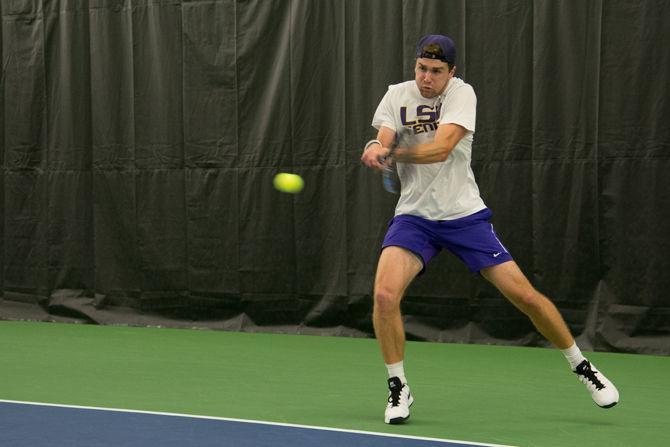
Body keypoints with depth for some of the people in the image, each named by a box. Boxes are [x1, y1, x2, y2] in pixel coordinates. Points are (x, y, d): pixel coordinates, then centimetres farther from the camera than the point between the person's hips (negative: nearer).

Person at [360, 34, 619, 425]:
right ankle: (399, 388, -3)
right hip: (414, 216, 2)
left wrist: (391, 153, -34)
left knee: (525, 295, -4)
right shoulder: (397, 96, 0)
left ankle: (581, 364, 19)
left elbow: (440, 148, -25)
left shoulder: (461, 93, -11)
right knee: (385, 294, -23)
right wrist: (375, 148, -34)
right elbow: (383, 146, -11)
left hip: (465, 215, -1)